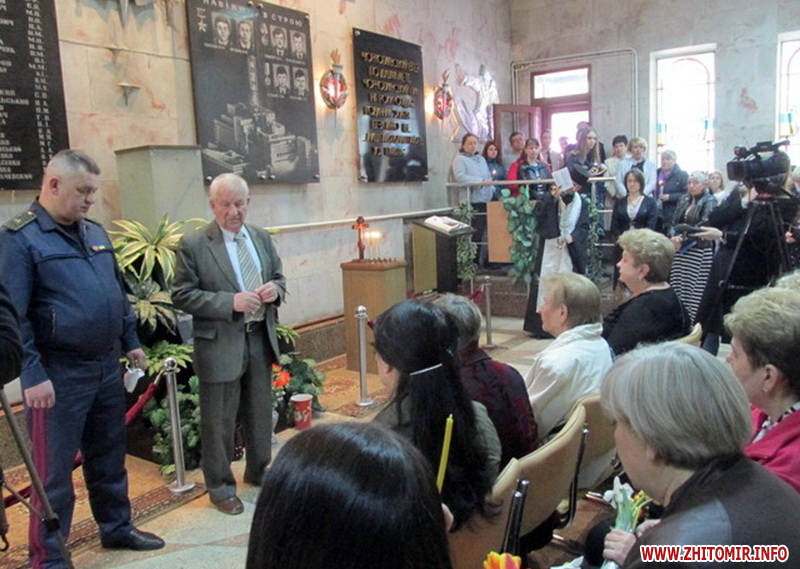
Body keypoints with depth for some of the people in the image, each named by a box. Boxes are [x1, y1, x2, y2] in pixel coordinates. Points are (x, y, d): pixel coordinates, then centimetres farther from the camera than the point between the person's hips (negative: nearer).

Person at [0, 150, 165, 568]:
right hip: (59, 374, -7)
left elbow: (118, 294, 18)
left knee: (109, 457, 19)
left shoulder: (95, 233, 11)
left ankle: (117, 528, 35)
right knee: (54, 471, 4)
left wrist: (130, 342, 16)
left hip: (106, 368, 7)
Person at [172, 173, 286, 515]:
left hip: (260, 339, 5)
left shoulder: (261, 238, 7)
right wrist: (231, 301, -23)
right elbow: (182, 295, -13)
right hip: (220, 344, -5)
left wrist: (275, 289, -9)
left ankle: (258, 470, 40)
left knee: (260, 412, 18)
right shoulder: (193, 245, -9)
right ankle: (219, 486, 26)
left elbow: (278, 277, 16)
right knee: (219, 420, 7)